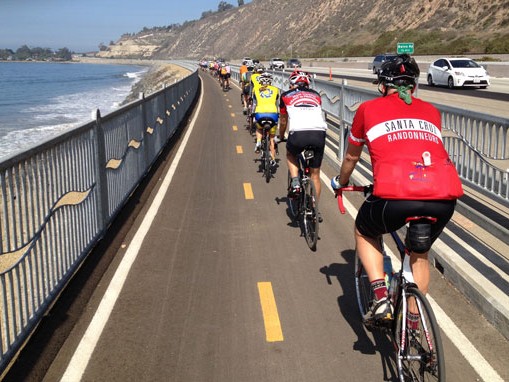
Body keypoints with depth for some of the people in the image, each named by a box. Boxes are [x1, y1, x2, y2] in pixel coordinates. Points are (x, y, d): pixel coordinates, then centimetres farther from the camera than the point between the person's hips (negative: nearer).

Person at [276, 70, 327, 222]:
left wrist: (280, 137, 49)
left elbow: (283, 121, 31)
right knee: (315, 174, 18)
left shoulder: (286, 96, 20)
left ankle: (295, 182, 10)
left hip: (299, 133, -2)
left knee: (290, 154, 32)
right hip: (319, 134, 2)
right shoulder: (315, 95, 26)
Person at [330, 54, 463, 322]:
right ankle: (413, 320, 38)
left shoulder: (368, 109, 19)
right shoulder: (430, 111, 26)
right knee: (419, 254, 32)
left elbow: (351, 157, 32)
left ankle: (381, 297, 14)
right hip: (444, 198, 4)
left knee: (363, 232, 29)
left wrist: (341, 182, 52)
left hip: (395, 194, -3)